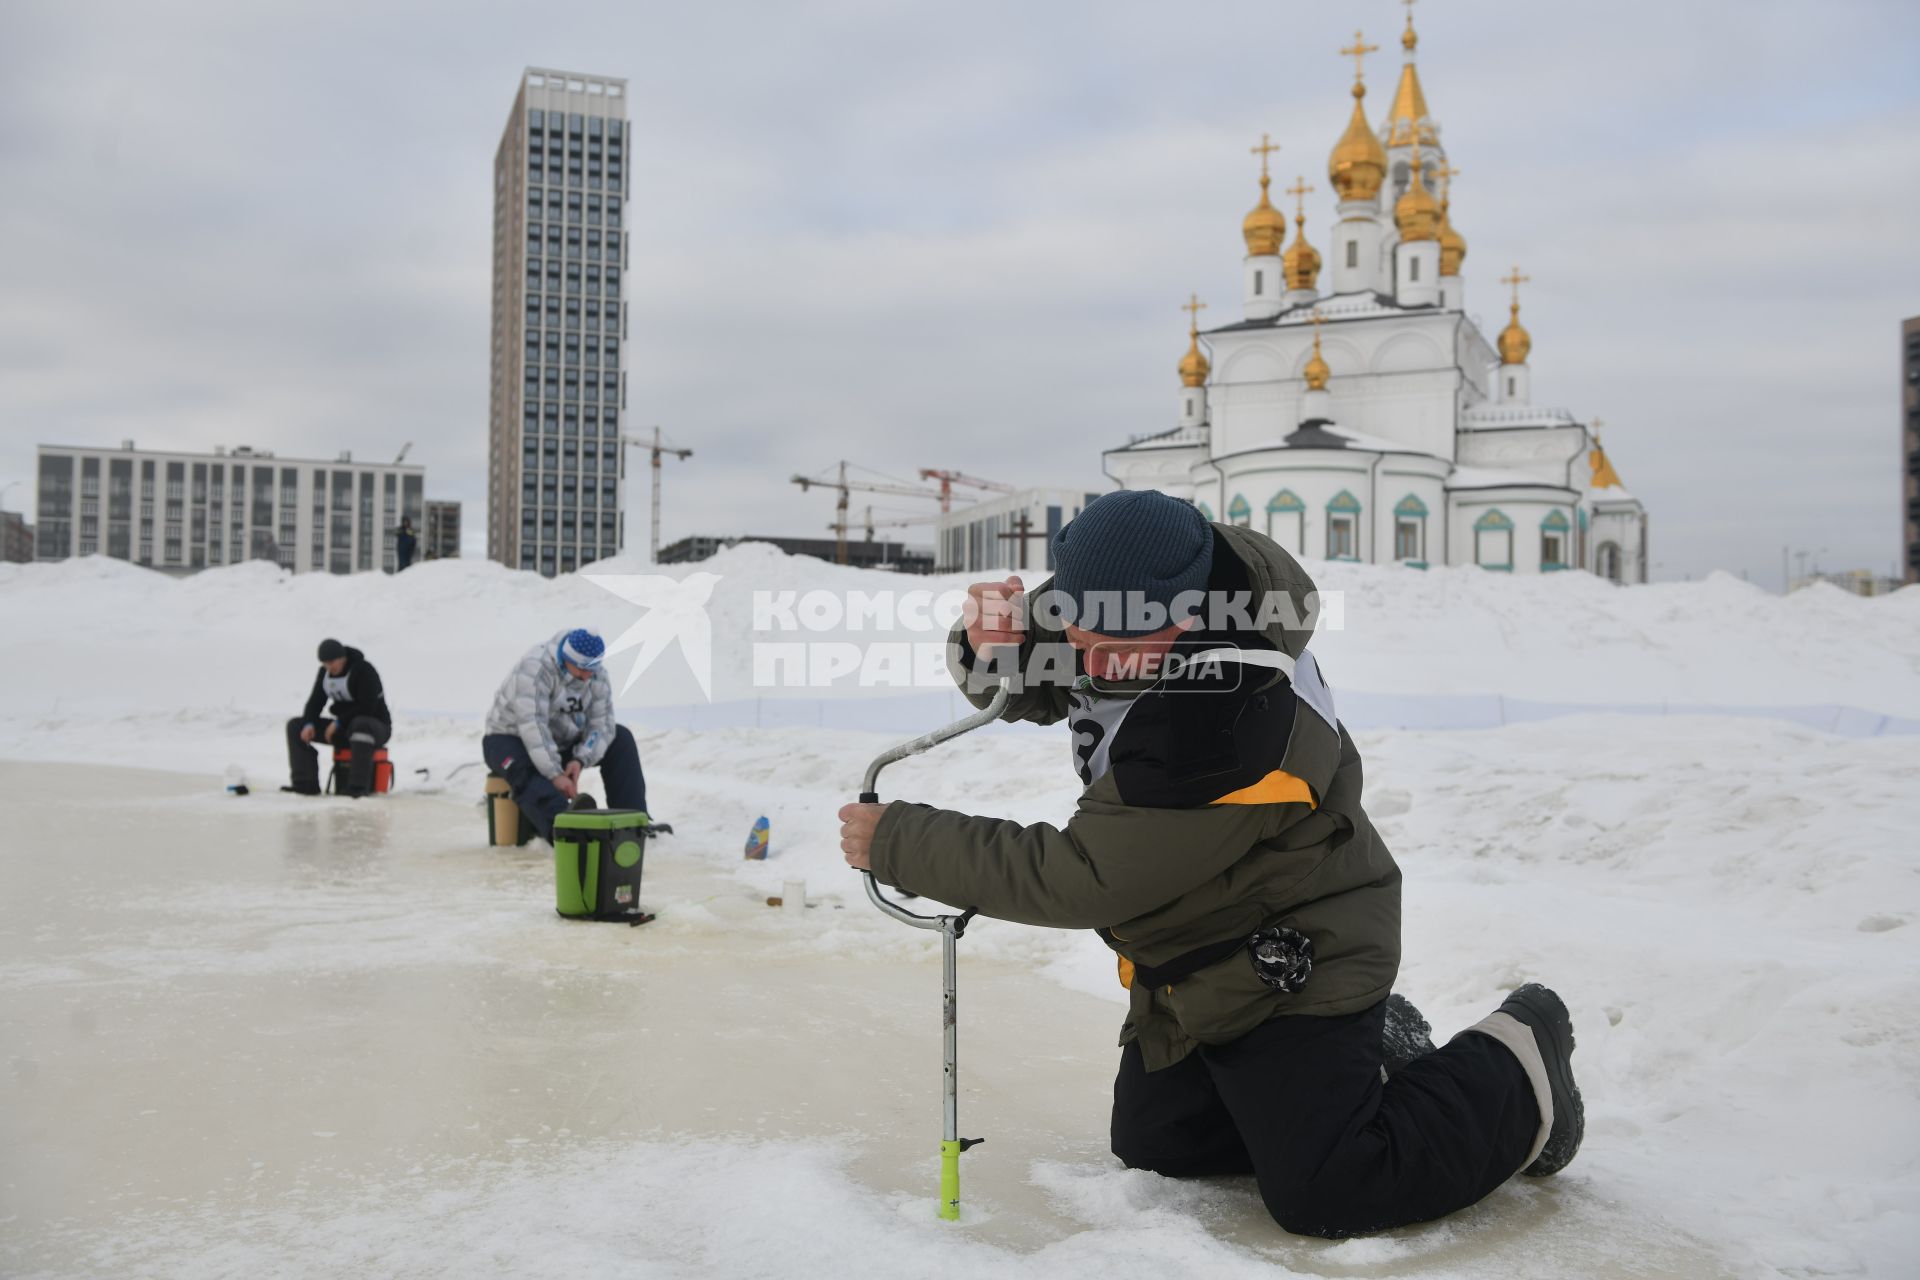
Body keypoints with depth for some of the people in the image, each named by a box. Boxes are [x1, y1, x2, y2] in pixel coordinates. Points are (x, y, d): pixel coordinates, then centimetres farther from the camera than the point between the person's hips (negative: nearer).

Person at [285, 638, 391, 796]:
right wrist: (309, 724, -14)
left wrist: (338, 722, -24)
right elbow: (316, 700, 5)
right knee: (295, 726, 0)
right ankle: (306, 784, -9)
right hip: (346, 728, 8)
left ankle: (358, 786, -44)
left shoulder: (364, 670, -18)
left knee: (361, 725, -45)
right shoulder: (325, 672, 5)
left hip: (376, 726, -8)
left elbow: (367, 707, -25)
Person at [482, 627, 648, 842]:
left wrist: (580, 760, -30)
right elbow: (533, 726, -36)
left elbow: (601, 725, -10)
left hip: (562, 742, 6)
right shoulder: (536, 668, -28)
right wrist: (555, 775, -41)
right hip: (511, 738, -6)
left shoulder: (598, 677, -6)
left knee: (621, 740, -7)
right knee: (526, 774, -39)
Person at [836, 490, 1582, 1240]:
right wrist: (993, 641, -23)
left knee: (1324, 1197, -8)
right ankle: (1358, 1053, 31)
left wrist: (900, 842, -23)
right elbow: (1017, 686, 3)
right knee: (1152, 1145, 18)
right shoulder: (1117, 606, -12)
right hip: (1194, 963, 9)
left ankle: (1514, 1072, 14)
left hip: (1293, 970, -9)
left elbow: (1079, 880, -30)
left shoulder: (1222, 733, -37)